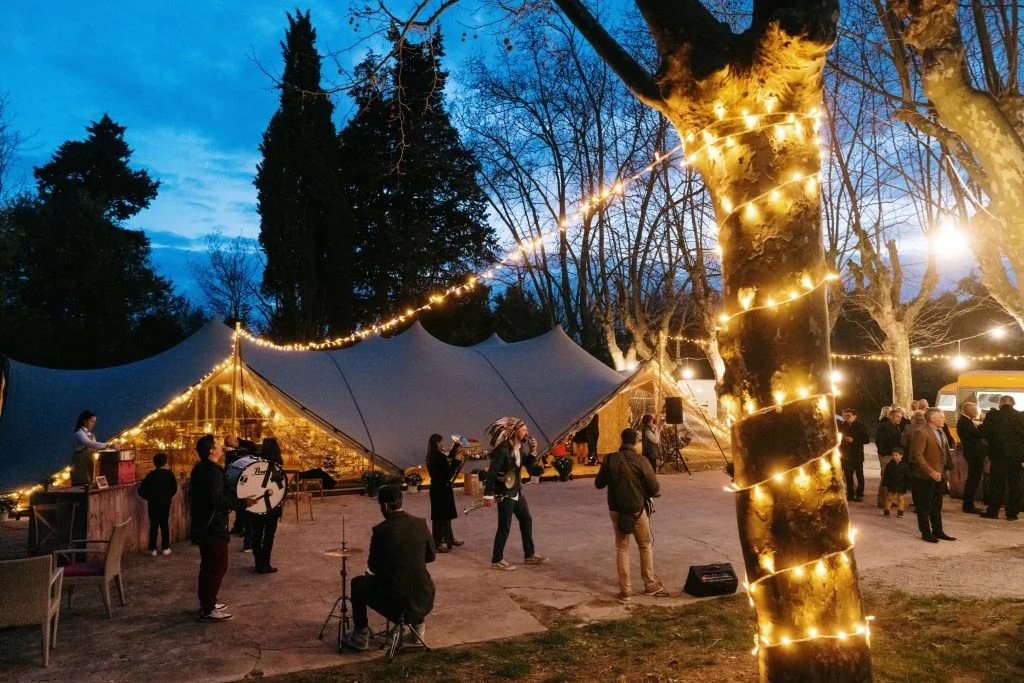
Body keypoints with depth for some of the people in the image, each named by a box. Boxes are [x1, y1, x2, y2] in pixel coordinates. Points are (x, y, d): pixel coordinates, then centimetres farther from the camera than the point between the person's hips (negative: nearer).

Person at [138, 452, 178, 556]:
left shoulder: (150, 475, -9)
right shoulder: (170, 474, -7)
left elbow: (141, 491, -11)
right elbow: (174, 488, 1)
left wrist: (149, 498, 5)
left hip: (153, 504, -1)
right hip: (165, 504, 1)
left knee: (153, 526, 7)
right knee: (165, 525, 10)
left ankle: (153, 549, 9)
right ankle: (165, 548, 13)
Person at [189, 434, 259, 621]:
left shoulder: (201, 469, 11)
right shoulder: (213, 471, -21)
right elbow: (217, 499, -30)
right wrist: (244, 503, -26)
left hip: (204, 525, 10)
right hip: (213, 527, -10)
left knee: (209, 565, 19)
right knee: (218, 566, -4)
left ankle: (206, 602, 29)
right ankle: (208, 610, -1)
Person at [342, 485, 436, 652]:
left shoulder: (381, 530, -15)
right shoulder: (421, 524, -6)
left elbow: (373, 567, -3)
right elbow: (430, 557, 6)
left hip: (391, 595, -3)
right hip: (420, 595, 3)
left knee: (358, 583, 25)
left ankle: (361, 638, 29)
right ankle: (418, 627, 39)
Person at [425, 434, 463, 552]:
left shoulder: (432, 456, 7)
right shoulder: (439, 457, -22)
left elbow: (447, 458, 20)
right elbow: (448, 473, -22)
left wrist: (456, 446, 22)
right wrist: (456, 460, -16)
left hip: (437, 488, 10)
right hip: (442, 489, -10)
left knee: (446, 515, 19)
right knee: (442, 517, -2)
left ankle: (450, 539, 31)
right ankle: (438, 544, 4)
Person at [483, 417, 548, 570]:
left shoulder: (521, 446, 3)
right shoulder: (503, 449, -23)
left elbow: (528, 464, 14)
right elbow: (491, 471, -25)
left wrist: (533, 451, -4)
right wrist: (488, 494, -28)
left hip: (517, 491, 9)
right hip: (505, 493, -9)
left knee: (526, 520, 16)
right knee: (504, 527, -3)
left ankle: (529, 554, 29)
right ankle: (497, 560, 9)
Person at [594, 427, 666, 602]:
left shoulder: (610, 459, -9)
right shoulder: (641, 461, -15)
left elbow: (599, 484, 0)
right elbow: (654, 489, -11)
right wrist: (656, 490, 12)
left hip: (616, 510, 2)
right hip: (638, 510, -2)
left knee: (622, 548, 13)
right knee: (646, 546, 18)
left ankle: (625, 590, 13)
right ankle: (650, 584, 26)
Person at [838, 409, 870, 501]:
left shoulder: (860, 426, -3)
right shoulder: (842, 426, 8)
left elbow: (867, 439, -8)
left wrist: (853, 440, -16)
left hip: (857, 455, -4)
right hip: (846, 455, 4)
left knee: (859, 475, 3)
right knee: (848, 475, 6)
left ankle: (860, 494, 8)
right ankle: (850, 494, 14)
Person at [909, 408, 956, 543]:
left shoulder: (941, 432, 13)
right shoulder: (921, 433, -15)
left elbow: (945, 451, 20)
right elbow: (917, 454, -20)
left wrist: (946, 467, 8)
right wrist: (930, 471, -23)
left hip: (939, 474, 8)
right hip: (925, 476, -8)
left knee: (937, 505, 17)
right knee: (924, 506, 2)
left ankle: (937, 530, 26)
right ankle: (926, 533, 9)